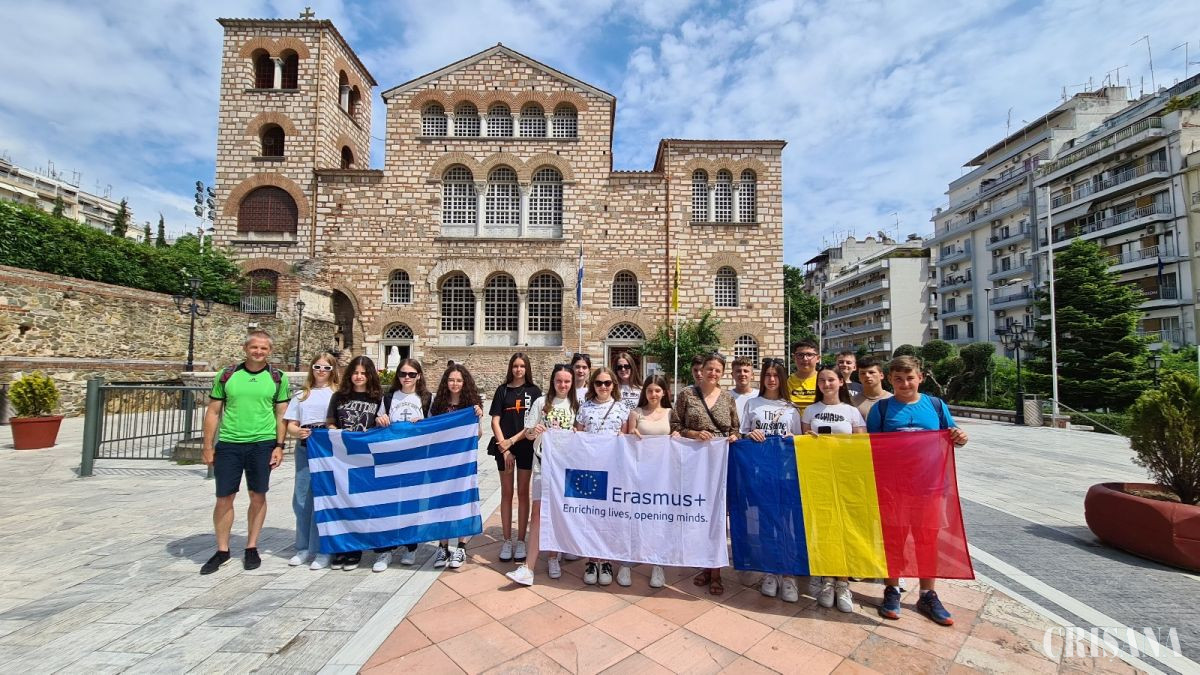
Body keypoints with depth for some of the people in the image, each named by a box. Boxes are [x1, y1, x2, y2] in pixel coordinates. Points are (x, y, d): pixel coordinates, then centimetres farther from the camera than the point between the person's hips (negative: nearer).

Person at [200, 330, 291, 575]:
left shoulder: (278, 378, 1)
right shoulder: (227, 375, 4)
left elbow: (281, 415, 3)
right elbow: (213, 412, 7)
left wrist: (279, 446, -4)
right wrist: (208, 445, 2)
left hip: (263, 444, -1)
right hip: (228, 444, 1)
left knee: (258, 496, 7)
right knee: (224, 498, 6)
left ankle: (251, 547, 22)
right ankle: (222, 550, 24)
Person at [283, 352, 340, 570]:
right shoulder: (301, 395, 15)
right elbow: (290, 425, 12)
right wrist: (298, 432, -9)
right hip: (304, 450, 4)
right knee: (302, 499, 9)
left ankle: (322, 550, 10)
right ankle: (304, 547, 25)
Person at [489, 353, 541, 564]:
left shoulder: (534, 391, 2)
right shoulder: (502, 390, 4)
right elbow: (495, 421, 0)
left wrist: (512, 440, -11)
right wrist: (504, 447, -9)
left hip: (526, 446, 0)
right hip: (504, 446, 1)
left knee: (523, 493, 6)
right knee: (506, 493, 7)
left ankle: (520, 541, 15)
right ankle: (507, 541, 17)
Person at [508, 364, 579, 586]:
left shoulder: (575, 405, 4)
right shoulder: (542, 402, 0)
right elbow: (527, 433, 0)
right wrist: (534, 431, -20)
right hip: (543, 462, -1)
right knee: (538, 512, -5)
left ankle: (554, 557, 26)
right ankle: (528, 568, -2)